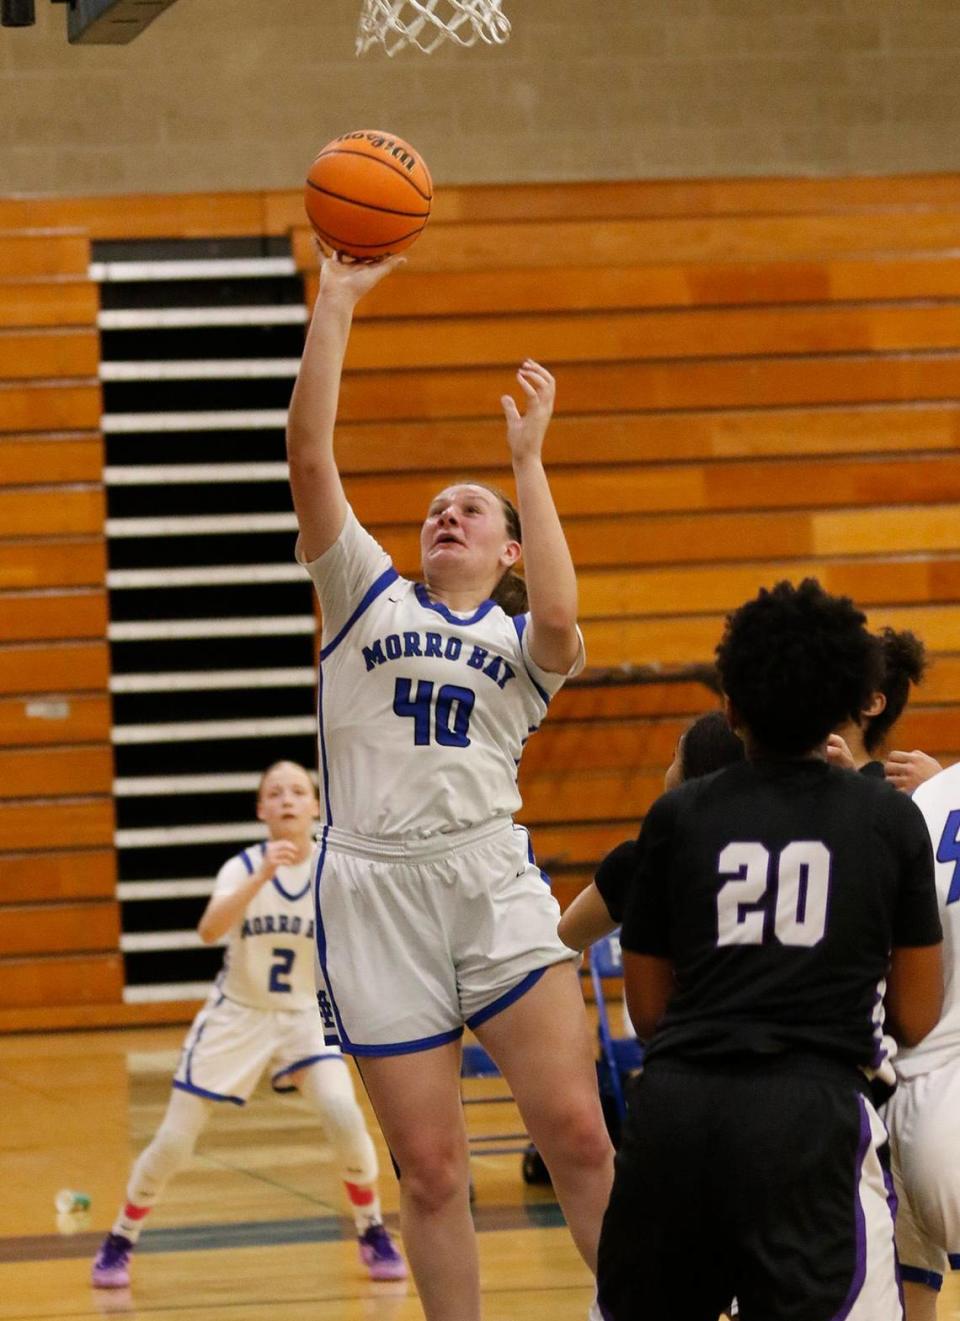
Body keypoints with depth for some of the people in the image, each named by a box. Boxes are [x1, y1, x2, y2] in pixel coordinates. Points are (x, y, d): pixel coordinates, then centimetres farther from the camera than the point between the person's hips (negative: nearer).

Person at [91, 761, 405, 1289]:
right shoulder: (244, 867, -15)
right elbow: (209, 930, -34)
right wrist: (262, 877, -47)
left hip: (304, 1016, 1)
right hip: (235, 1018, -1)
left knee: (344, 1117, -22)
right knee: (172, 1144, -3)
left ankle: (372, 1234, -1)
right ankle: (119, 1242, 20)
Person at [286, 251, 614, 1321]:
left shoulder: (522, 642, 14)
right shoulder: (369, 598, 15)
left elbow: (559, 619, -12)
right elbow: (308, 452, 4)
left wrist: (528, 459, -5)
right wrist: (335, 302, 0)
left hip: (493, 881, 0)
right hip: (374, 887, 0)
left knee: (577, 1133, -10)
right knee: (430, 1170, 1)